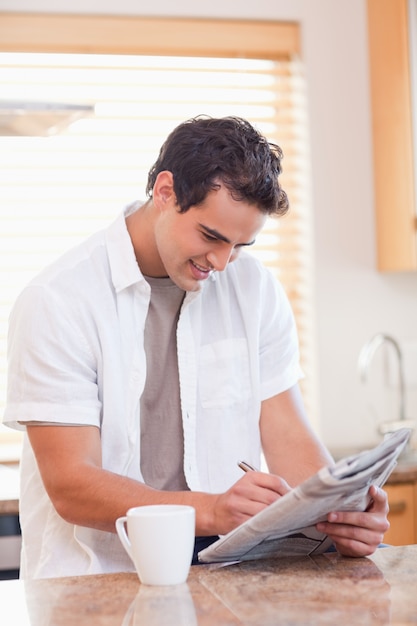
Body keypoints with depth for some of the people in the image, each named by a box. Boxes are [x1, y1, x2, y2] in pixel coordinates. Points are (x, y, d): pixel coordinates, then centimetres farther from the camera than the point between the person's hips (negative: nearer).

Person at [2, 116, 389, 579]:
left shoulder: (256, 290, 8)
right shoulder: (56, 302, -7)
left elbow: (287, 436, 6)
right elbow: (71, 487, -12)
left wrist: (342, 512, -15)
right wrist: (212, 510, -26)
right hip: (92, 583, -3)